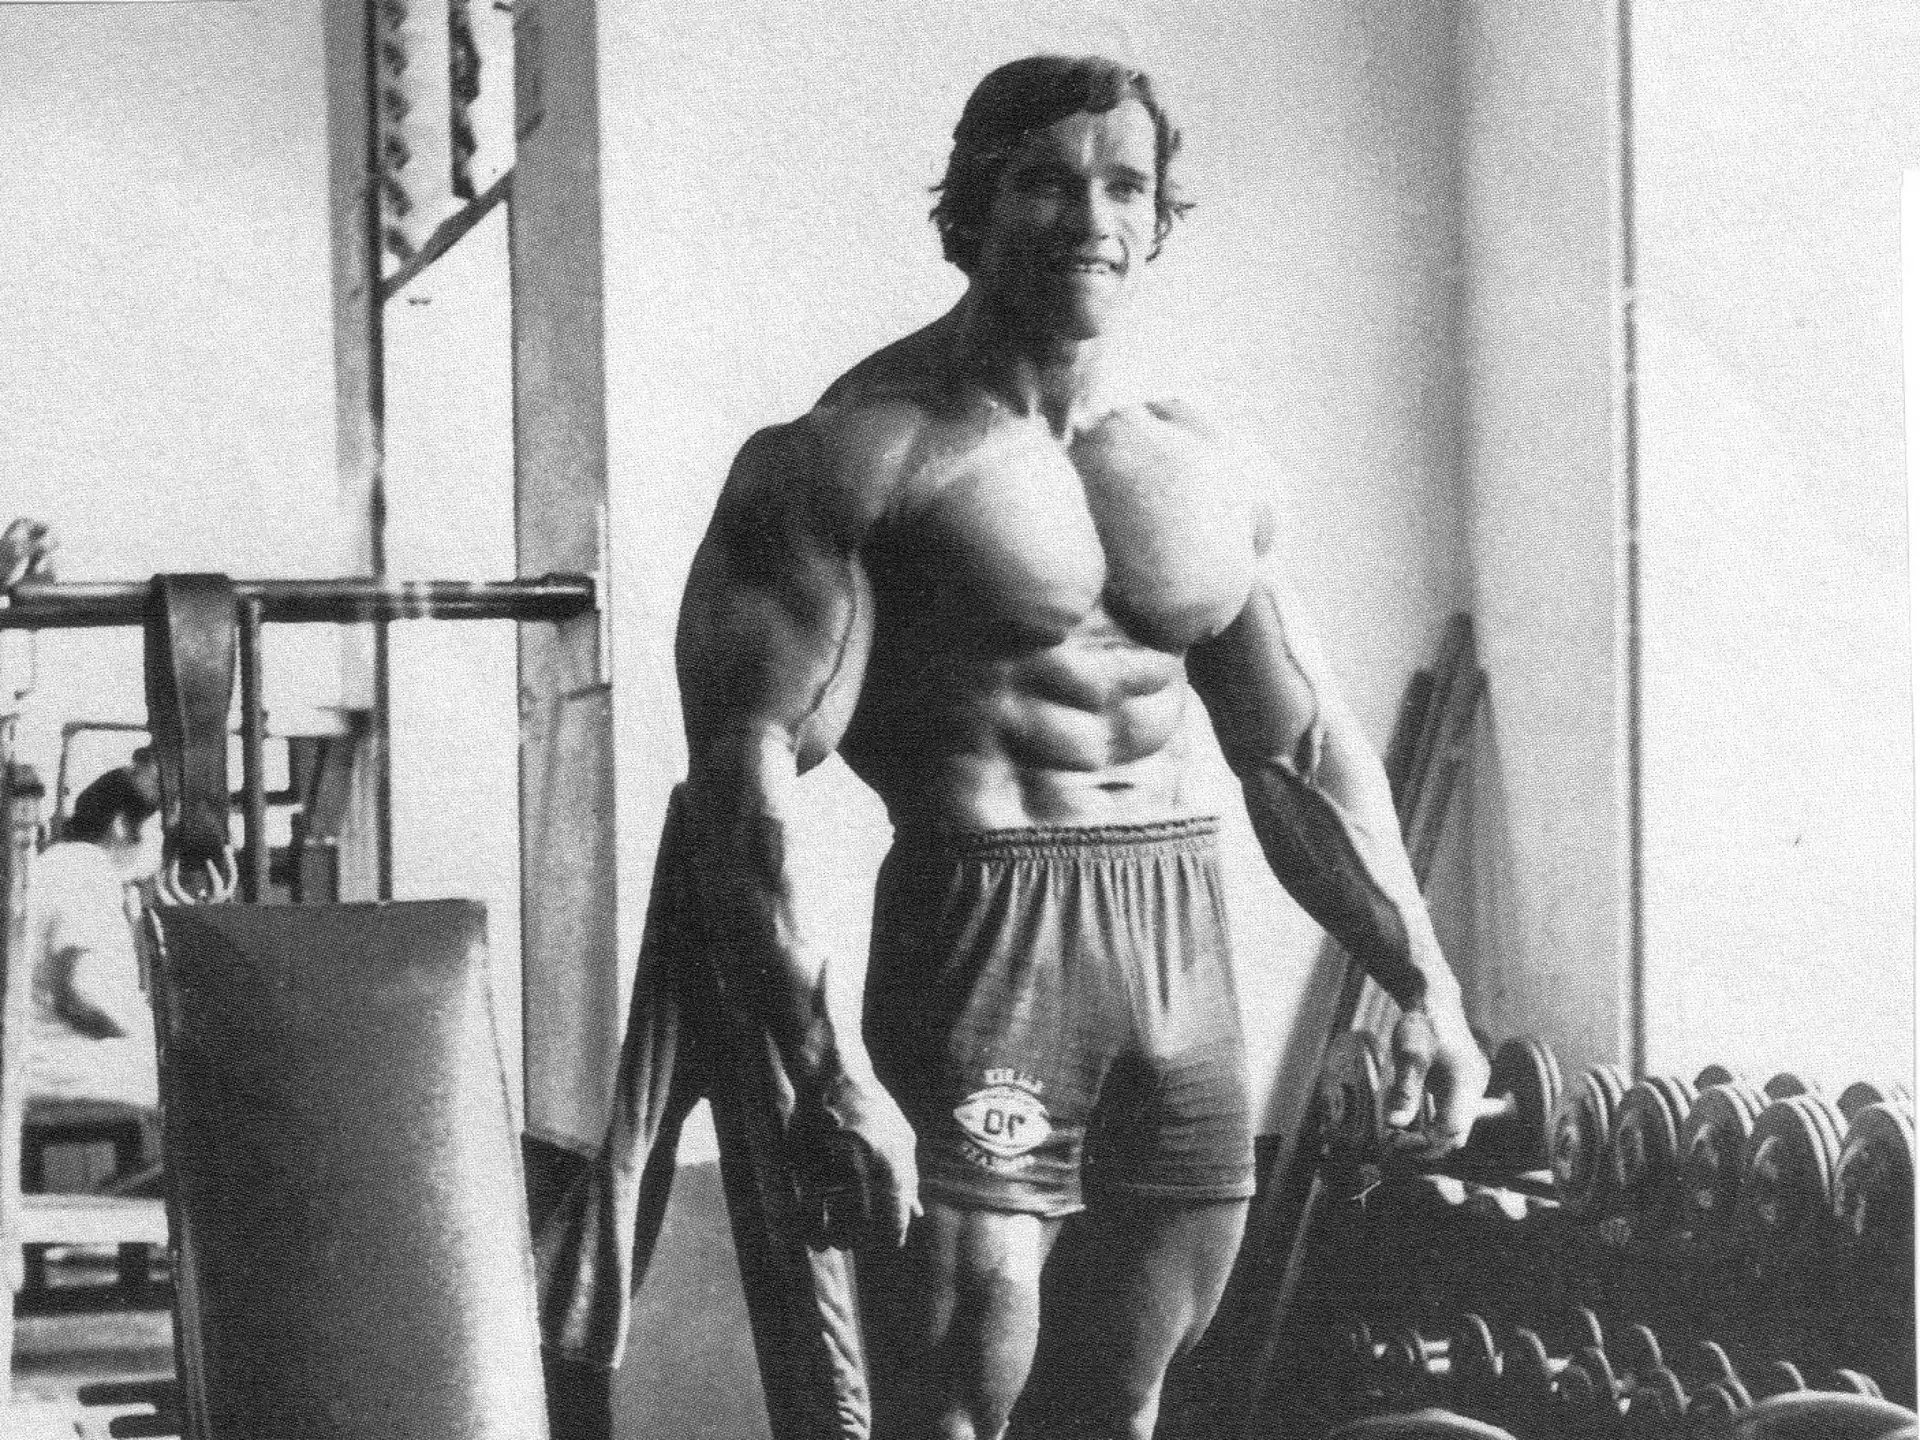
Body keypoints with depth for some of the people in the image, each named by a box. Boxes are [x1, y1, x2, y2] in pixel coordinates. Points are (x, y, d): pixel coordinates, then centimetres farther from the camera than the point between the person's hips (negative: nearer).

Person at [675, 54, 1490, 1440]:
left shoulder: (1209, 472, 13)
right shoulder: (866, 455, -7)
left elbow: (1307, 754, 20)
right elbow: (746, 768, -15)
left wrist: (1423, 979, 11)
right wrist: (824, 1067, -24)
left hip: (1185, 944, 6)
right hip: (981, 927, -6)